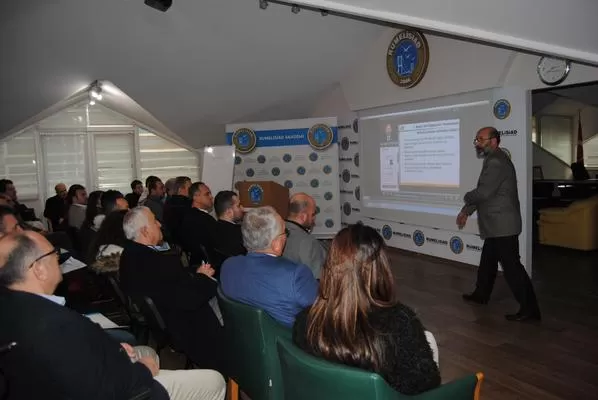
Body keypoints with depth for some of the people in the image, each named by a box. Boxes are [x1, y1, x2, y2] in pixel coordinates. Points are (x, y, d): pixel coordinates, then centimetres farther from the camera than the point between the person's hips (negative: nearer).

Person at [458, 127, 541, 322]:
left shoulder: (496, 162, -18)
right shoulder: (493, 160, 16)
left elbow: (483, 192, -25)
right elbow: (484, 192, 18)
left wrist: (467, 198, -5)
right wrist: (466, 211, 12)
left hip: (502, 225, -11)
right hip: (497, 225, 11)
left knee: (511, 265, -6)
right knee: (487, 262, 21)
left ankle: (529, 309, 1)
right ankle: (481, 294, 35)